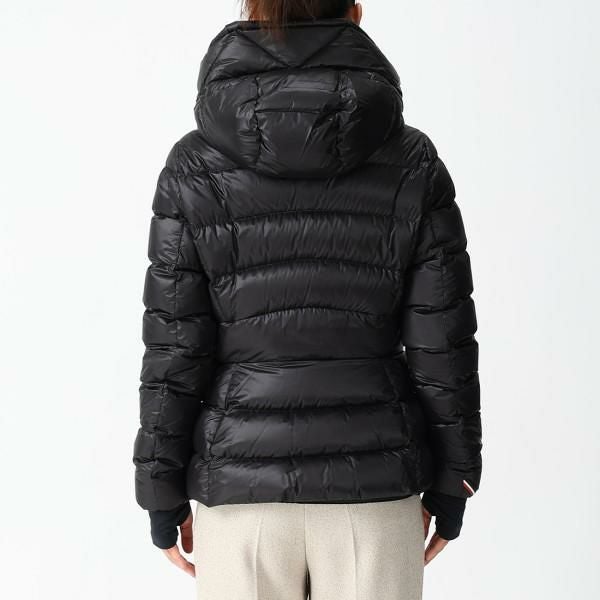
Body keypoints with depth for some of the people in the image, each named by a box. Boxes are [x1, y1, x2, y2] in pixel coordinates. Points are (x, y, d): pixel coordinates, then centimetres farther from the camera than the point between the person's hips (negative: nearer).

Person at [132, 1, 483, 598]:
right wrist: (450, 484, 7)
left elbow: (174, 347, -7)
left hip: (245, 480, 0)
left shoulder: (194, 166, -7)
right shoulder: (412, 162, -5)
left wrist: (163, 496, 4)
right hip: (375, 480, 1)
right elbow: (441, 342, -5)